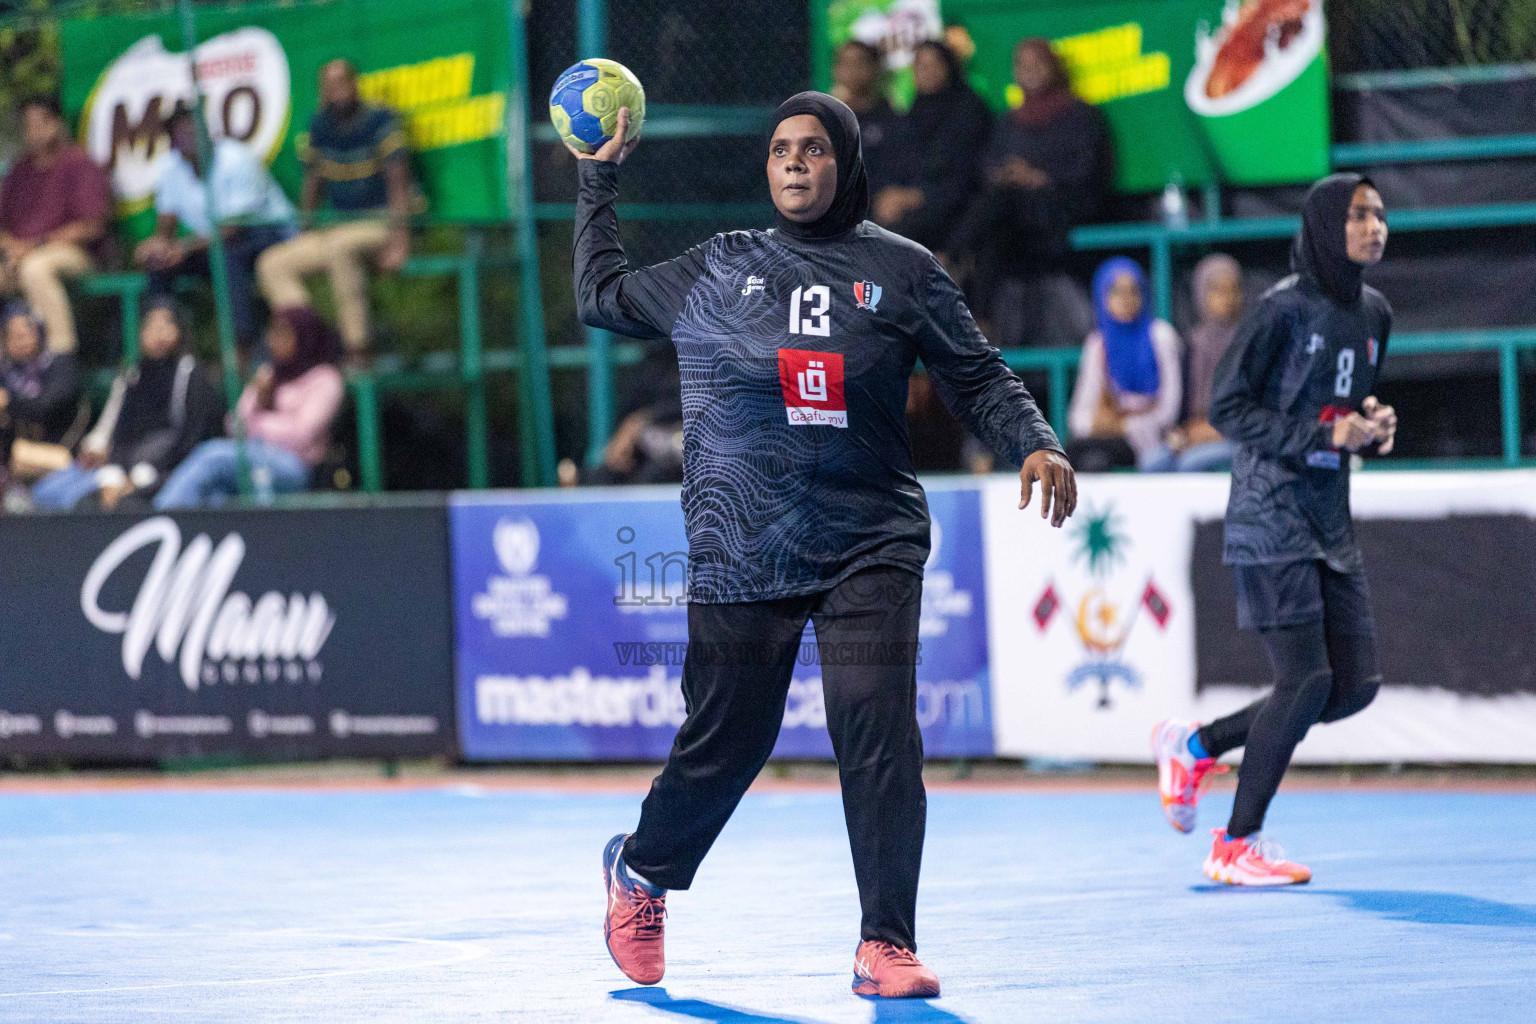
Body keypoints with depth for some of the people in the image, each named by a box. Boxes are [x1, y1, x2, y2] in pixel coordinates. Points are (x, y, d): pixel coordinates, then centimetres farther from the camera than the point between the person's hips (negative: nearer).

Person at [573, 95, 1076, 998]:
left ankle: (886, 945, -8)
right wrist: (599, 180, 25)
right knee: (726, 743, 5)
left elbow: (979, 378, 8)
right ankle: (644, 872, 34)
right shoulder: (715, 272, 11)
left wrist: (1036, 444, -8)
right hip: (741, 552, 1)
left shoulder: (902, 271, 7)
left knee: (879, 734, -14)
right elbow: (601, 296, 25)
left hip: (871, 549, -1)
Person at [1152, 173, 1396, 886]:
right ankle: (1237, 846, 1)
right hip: (1270, 517, -8)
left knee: (1356, 685, 4)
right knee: (1307, 680, -12)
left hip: (1330, 522, 8)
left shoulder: (1373, 313, 12)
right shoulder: (1284, 308, -11)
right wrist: (1323, 436, -20)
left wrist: (1375, 426, 1)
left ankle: (1195, 745, 21)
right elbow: (1227, 406, -12)